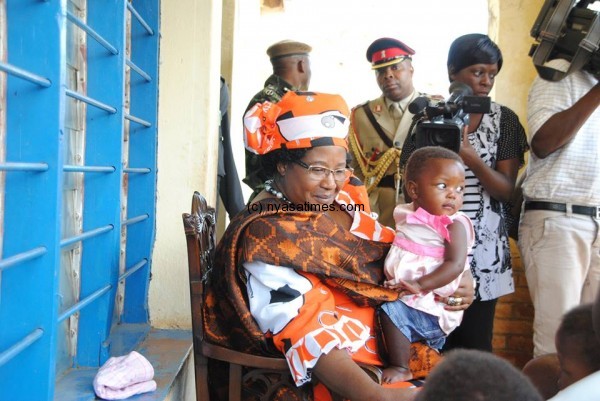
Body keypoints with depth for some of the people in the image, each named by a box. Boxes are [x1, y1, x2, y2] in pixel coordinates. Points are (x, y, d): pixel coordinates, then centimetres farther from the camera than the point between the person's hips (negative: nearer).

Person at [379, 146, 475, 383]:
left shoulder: (454, 225, -13)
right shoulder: (407, 216, 8)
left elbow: (455, 265, -24)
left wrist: (420, 285, -31)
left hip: (431, 306, -8)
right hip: (404, 295, 9)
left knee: (392, 311, -22)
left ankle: (400, 368, -11)